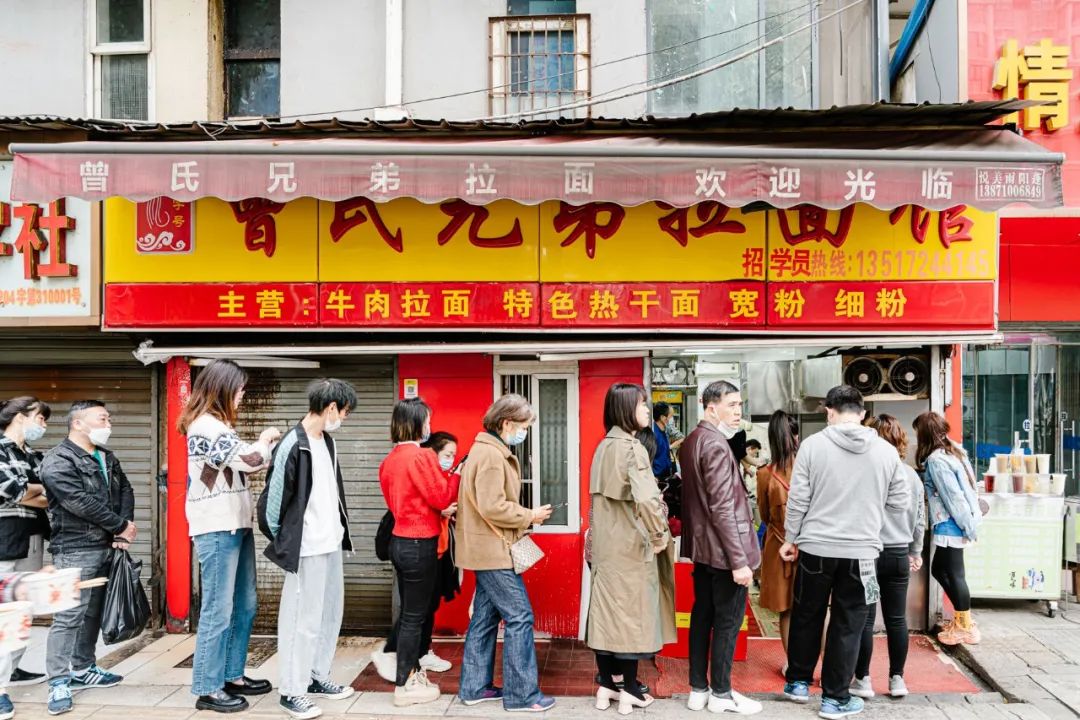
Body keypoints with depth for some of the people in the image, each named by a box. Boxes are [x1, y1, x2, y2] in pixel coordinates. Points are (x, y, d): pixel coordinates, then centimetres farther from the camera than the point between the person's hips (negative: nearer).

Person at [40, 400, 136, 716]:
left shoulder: (107, 458, 14)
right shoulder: (58, 461, -11)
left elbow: (125, 490, 13)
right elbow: (82, 503, -19)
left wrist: (123, 529, -4)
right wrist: (121, 526, -11)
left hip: (106, 547, 8)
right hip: (75, 550, -7)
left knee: (93, 612, 14)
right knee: (69, 616, -7)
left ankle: (83, 669, 25)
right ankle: (58, 682, -1)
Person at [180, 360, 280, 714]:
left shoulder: (218, 425, 18)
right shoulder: (205, 426, -14)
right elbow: (249, 460, -18)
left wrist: (265, 446, 7)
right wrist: (265, 440, 0)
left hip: (236, 525, 10)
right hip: (217, 529, -10)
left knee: (244, 605, 14)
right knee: (218, 610, -4)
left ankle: (232, 675, 25)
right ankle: (207, 689, 6)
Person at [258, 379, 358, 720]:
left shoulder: (328, 441, 8)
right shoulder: (292, 446, -18)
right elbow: (273, 498, -14)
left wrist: (339, 529, 13)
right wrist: (281, 543, -3)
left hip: (332, 543, 9)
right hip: (307, 548, -8)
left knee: (330, 614, 17)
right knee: (302, 620, 1)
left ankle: (317, 677, 31)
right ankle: (292, 691, 15)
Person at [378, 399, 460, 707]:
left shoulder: (390, 460, 8)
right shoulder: (422, 456, -18)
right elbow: (442, 497, -15)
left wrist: (440, 512, 14)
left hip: (399, 540, 8)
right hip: (419, 544, -8)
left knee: (409, 612, 18)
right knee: (415, 616, 1)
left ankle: (410, 670, 28)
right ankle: (406, 685, 10)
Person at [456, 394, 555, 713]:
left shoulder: (487, 450, 14)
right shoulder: (491, 455, -19)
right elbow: (493, 507, -24)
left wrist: (523, 518, 8)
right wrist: (529, 516, -13)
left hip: (487, 549, 11)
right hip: (493, 550, -11)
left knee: (485, 617, 15)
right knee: (519, 617, -5)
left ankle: (475, 687, 23)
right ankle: (522, 694, 3)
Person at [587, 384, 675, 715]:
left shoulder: (603, 446, 8)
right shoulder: (631, 447, -18)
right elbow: (646, 499, -30)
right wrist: (659, 535, -17)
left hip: (605, 541, 8)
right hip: (630, 543, -8)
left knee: (607, 607, 11)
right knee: (631, 610, 3)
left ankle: (606, 686, 21)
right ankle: (629, 690, 14)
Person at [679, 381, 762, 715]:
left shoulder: (691, 441, 10)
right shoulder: (716, 445, -19)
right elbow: (723, 508, -23)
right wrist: (739, 560, -21)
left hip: (701, 546, 9)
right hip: (723, 549, -9)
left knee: (702, 615, 14)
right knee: (728, 620, 3)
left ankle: (698, 689, 23)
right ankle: (721, 694, 15)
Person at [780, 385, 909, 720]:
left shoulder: (813, 444, -8)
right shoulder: (886, 451, -3)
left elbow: (798, 499, -7)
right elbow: (900, 503, 4)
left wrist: (791, 539, 6)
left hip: (816, 548, 0)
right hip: (860, 551, 1)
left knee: (806, 617, 17)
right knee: (847, 625, 11)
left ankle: (799, 682, 31)